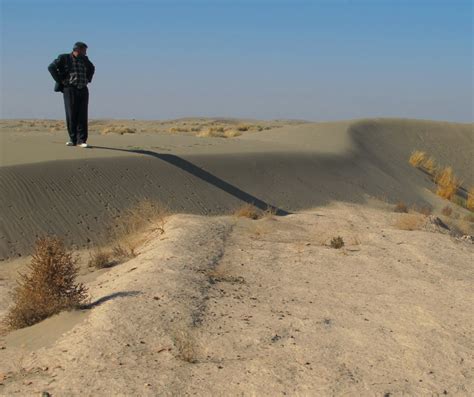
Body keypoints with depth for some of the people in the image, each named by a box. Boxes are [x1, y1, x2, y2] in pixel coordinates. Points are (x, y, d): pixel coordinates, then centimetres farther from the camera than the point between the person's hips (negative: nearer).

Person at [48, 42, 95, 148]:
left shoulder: (84, 59, 13)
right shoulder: (64, 58, -1)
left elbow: (92, 68, 32)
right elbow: (51, 67, -8)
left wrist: (88, 79, 18)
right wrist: (60, 81, -10)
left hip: (83, 90, 3)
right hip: (70, 89, -3)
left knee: (82, 116, -4)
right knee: (71, 115, -3)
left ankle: (81, 140, -5)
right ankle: (73, 139, 5)